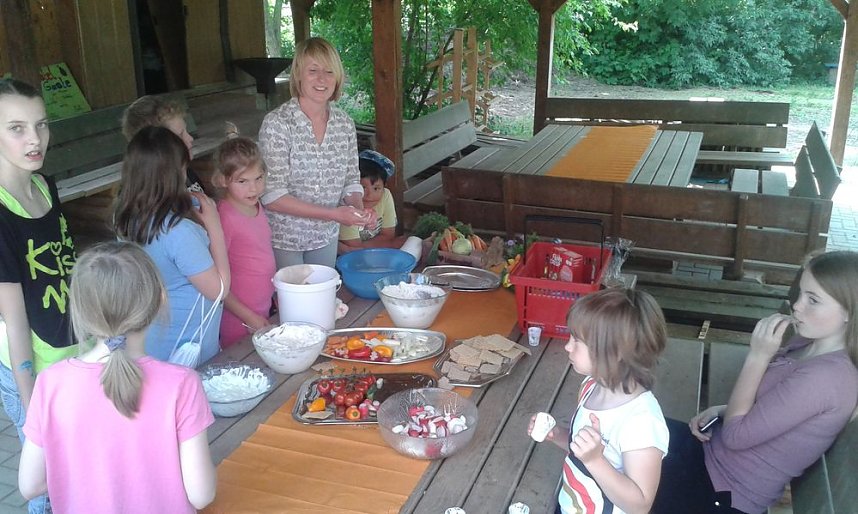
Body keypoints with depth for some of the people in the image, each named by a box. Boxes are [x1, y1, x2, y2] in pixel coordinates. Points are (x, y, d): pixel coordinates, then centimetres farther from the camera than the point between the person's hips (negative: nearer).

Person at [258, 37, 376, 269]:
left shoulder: (344, 123, -2)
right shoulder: (276, 123, -17)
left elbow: (351, 181, 7)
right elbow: (271, 197, -21)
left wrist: (359, 208, -15)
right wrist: (333, 214, -26)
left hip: (326, 237, 5)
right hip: (283, 239, -5)